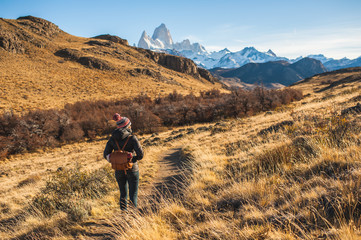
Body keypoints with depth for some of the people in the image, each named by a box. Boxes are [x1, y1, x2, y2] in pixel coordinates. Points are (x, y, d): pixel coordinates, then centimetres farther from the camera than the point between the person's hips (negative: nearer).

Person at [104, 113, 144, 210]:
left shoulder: (112, 139, -2)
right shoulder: (132, 138, -15)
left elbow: (106, 155, -3)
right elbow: (140, 154, -19)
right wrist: (134, 159, 1)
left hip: (119, 171, 4)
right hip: (132, 170, -4)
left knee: (123, 194, 20)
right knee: (133, 195, 6)